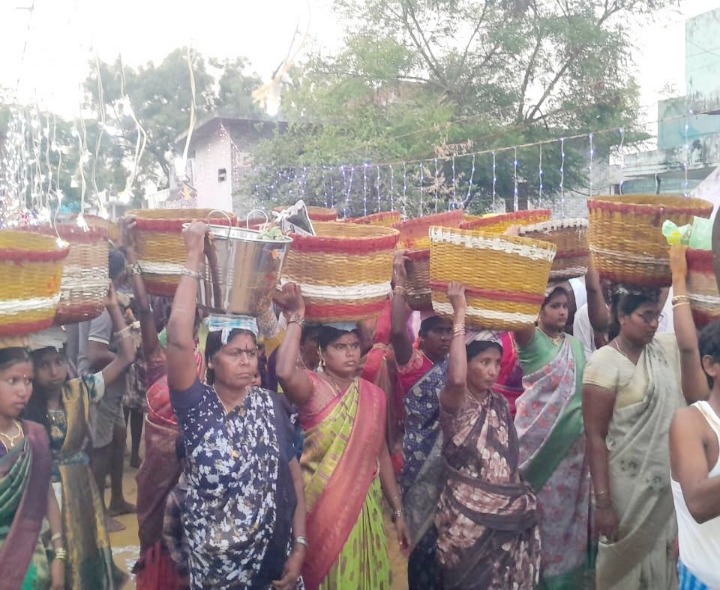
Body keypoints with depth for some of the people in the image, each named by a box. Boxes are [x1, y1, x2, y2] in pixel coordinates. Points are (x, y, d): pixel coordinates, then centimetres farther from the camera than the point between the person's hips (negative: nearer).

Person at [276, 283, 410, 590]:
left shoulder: (374, 394, 3)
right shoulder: (312, 387, -9)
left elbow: (381, 454, 9)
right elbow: (284, 372, -33)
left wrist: (397, 511, 10)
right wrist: (296, 319, -25)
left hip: (364, 508, 4)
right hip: (320, 507, -4)